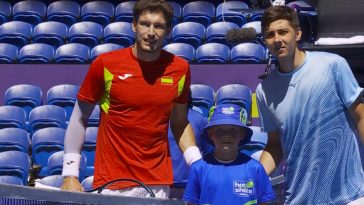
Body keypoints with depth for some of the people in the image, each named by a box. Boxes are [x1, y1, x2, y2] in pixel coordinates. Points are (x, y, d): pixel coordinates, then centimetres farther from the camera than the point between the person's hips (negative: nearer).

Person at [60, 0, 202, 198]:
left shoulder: (180, 69, 0)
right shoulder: (105, 64, -7)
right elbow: (79, 118, 1)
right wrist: (70, 175, -4)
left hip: (158, 185, 2)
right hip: (110, 184, -2)